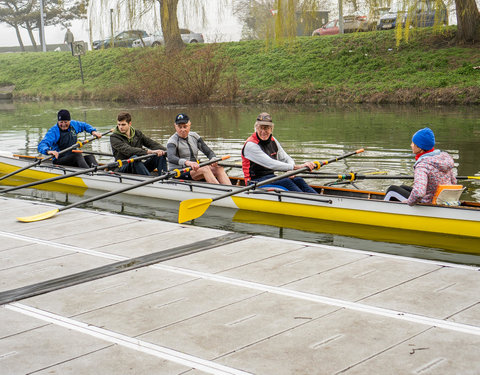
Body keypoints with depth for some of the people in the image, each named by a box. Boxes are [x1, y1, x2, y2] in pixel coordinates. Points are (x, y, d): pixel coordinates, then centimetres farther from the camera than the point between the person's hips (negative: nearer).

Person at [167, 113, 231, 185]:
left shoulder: (194, 136, 10)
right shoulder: (172, 141, -8)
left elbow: (209, 152, 8)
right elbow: (171, 158, -29)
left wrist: (213, 159, -17)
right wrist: (187, 162, -48)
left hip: (194, 169, 6)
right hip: (179, 173, -6)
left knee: (219, 169, -18)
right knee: (205, 169, -31)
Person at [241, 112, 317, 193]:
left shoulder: (272, 141, 8)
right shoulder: (250, 145, -17)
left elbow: (287, 159, 9)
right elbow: (271, 164, -27)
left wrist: (290, 171, -17)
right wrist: (297, 167, -32)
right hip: (256, 181, -7)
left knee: (298, 180, -16)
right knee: (285, 181, -30)